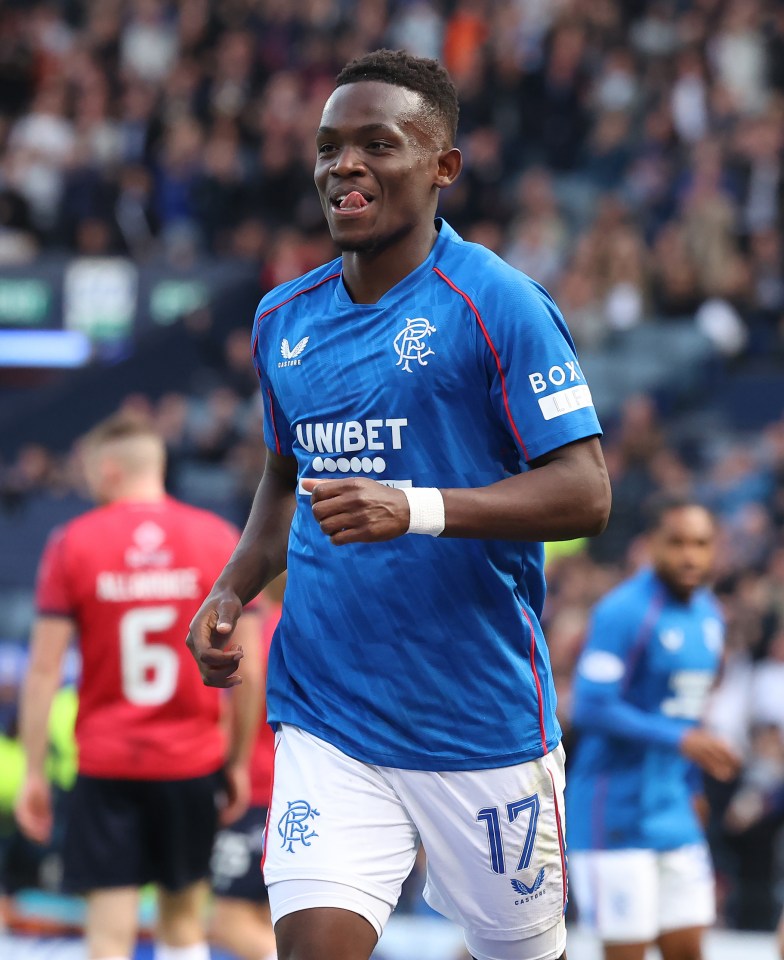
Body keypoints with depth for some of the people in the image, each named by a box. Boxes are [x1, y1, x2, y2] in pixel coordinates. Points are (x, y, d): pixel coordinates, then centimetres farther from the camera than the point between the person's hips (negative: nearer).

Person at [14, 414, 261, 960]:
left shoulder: (73, 544, -3)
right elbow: (247, 669, 1)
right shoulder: (220, 540, 1)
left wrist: (34, 774, 0)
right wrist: (239, 761, 11)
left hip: (106, 765, -2)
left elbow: (44, 669, -5)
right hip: (194, 763, 2)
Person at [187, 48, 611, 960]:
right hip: (325, 715, 4)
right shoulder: (284, 319, 11)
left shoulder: (495, 303, -9)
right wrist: (232, 591, 9)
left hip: (482, 720, -4)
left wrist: (417, 509, -27)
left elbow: (584, 492, -14)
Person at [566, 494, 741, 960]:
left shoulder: (709, 614, 11)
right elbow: (591, 709, -21)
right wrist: (680, 741, -24)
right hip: (617, 814, -8)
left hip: (674, 815, 8)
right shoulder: (624, 612, -16)